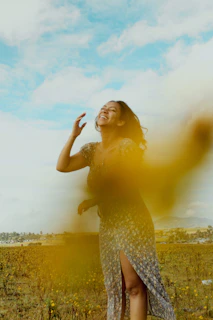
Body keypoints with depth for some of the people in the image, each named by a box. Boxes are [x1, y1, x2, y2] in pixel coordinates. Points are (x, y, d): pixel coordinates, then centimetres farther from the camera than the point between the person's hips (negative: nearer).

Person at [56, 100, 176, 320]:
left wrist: (91, 201, -8)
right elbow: (62, 166, -1)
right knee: (115, 286, 13)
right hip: (107, 225, 7)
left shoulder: (127, 145, -10)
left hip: (131, 222, -7)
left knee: (134, 284, -6)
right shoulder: (91, 149, 9)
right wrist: (73, 134, -3)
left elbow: (127, 187, -11)